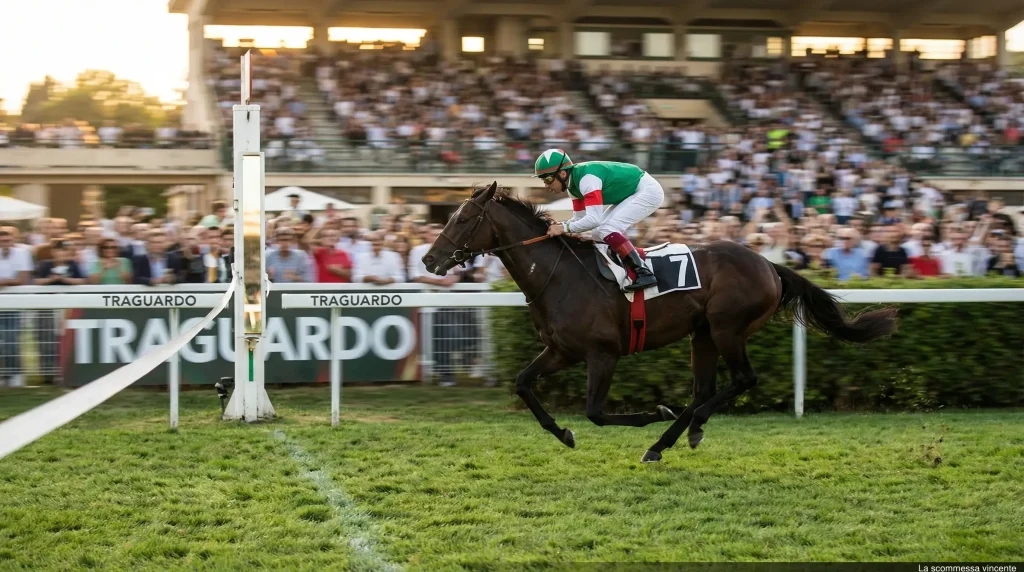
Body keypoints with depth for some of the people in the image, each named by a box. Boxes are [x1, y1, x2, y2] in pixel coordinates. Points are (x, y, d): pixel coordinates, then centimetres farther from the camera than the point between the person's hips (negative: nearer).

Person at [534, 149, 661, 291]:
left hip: (648, 192, -10)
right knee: (599, 234, 8)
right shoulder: (573, 185, 1)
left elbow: (594, 219, -35)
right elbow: (580, 218, 7)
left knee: (607, 230, -21)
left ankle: (645, 274, -24)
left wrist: (564, 228, -31)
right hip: (632, 194, 10)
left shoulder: (587, 179, -29)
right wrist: (555, 227, -8)